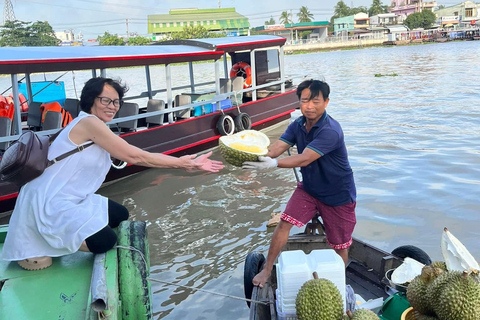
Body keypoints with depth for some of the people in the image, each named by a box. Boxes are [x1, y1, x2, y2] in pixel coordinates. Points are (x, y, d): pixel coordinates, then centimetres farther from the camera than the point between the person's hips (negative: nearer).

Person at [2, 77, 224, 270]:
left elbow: (139, 157, 5)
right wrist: (183, 163, -12)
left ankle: (51, 237, 16)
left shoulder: (98, 130, 10)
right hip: (48, 203, -10)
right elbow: (135, 157, -19)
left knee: (120, 215, 18)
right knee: (104, 241, -21)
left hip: (72, 200, 10)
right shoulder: (89, 123, -19)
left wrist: (186, 163, 0)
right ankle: (32, 248, 3)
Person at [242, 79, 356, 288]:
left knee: (339, 244, 8)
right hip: (309, 188, 5)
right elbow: (276, 148, -18)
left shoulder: (330, 131, -29)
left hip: (338, 195, -5)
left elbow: (304, 159, -38)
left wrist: (273, 164, -51)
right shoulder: (298, 125, -5)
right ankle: (267, 269, 9)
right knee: (284, 222, -7)